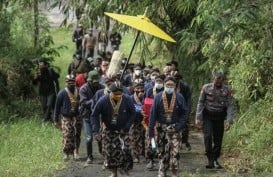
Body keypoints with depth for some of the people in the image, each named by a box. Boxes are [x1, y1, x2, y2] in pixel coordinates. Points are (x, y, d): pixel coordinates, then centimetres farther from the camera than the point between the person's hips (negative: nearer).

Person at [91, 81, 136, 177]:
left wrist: (126, 127, -12)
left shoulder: (127, 100, -20)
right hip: (108, 130, 1)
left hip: (122, 130, -1)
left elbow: (133, 114, -5)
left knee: (125, 150, -12)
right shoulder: (103, 101, -22)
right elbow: (94, 115, -12)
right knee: (109, 151, 3)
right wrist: (96, 131, -19)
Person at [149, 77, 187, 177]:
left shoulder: (179, 97, -1)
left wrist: (179, 126, -11)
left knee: (175, 151, -8)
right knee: (163, 151, 8)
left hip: (174, 128, -1)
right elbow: (153, 114, -2)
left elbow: (184, 113, 2)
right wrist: (151, 130, -7)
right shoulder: (158, 97, -1)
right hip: (162, 127, 1)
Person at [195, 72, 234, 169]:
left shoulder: (227, 90, -2)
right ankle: (210, 160, -11)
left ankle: (215, 160, 17)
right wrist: (198, 118, -5)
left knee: (218, 139, 3)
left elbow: (230, 106, -3)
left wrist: (229, 121, -12)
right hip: (207, 117, -1)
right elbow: (200, 103, 0)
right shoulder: (206, 88, -3)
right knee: (208, 136, -16)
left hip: (219, 118, 2)